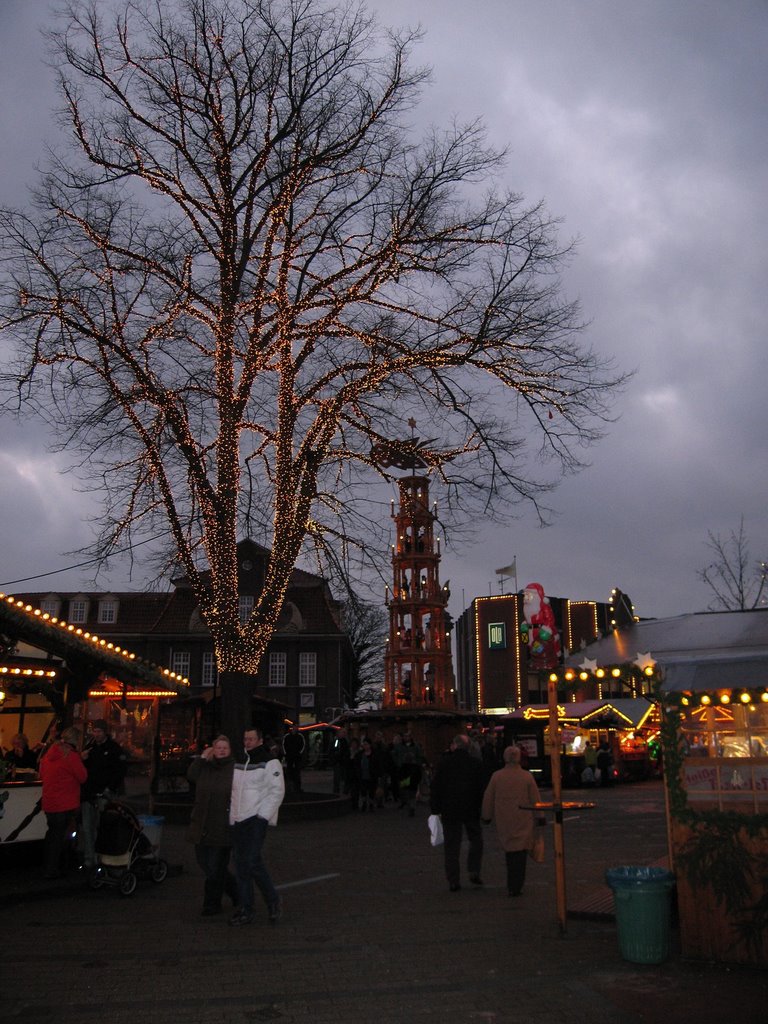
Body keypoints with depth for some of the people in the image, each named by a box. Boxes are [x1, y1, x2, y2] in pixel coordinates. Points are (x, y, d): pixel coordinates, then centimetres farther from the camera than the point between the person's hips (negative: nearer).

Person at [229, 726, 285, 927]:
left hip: (257, 819, -7)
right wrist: (231, 814, 13)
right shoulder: (239, 763, 16)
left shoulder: (269, 763, -6)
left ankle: (272, 901, 5)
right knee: (241, 865, 7)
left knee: (253, 861, -15)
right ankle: (245, 910, 15)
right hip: (238, 820, 7)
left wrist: (263, 815, -15)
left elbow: (277, 791, -10)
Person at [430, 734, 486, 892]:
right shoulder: (476, 763, -3)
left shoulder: (444, 763, -5)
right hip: (471, 810, 0)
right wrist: (484, 808, 7)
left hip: (450, 810, 0)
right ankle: (474, 871, 4)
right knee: (476, 839, 17)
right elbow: (482, 787, -1)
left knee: (451, 845, 6)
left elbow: (436, 788, -3)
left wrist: (435, 809, 4)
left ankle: (453, 881, 6)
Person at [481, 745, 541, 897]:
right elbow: (535, 799, -2)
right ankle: (516, 886, 2)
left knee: (509, 850, 16)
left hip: (503, 822, 2)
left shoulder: (496, 776, -4)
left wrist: (487, 816, 15)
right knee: (520, 852, 5)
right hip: (523, 822, -2)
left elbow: (488, 799, 2)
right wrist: (537, 818, 9)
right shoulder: (527, 776, -7)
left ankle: (512, 885, 19)